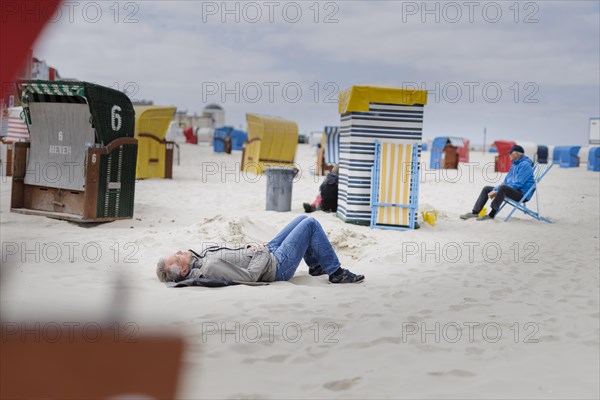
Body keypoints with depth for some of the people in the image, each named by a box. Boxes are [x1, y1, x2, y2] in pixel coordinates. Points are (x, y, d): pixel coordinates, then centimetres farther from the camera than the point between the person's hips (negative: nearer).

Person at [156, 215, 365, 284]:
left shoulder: (201, 258, -5)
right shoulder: (210, 268, -34)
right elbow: (249, 276, -32)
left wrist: (251, 248, 0)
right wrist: (260, 252, -19)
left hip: (268, 250, 9)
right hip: (277, 264, -9)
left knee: (303, 219, 20)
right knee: (311, 224, -4)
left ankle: (316, 265, 37)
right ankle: (335, 272, 8)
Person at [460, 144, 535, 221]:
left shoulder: (525, 165, -13)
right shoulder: (514, 165, 17)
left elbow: (518, 184, -22)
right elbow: (506, 181, 18)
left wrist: (497, 192, -22)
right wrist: (494, 190, -2)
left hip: (522, 194, -10)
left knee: (503, 187, -38)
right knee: (486, 189, 8)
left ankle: (491, 215, -34)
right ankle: (475, 212, -3)